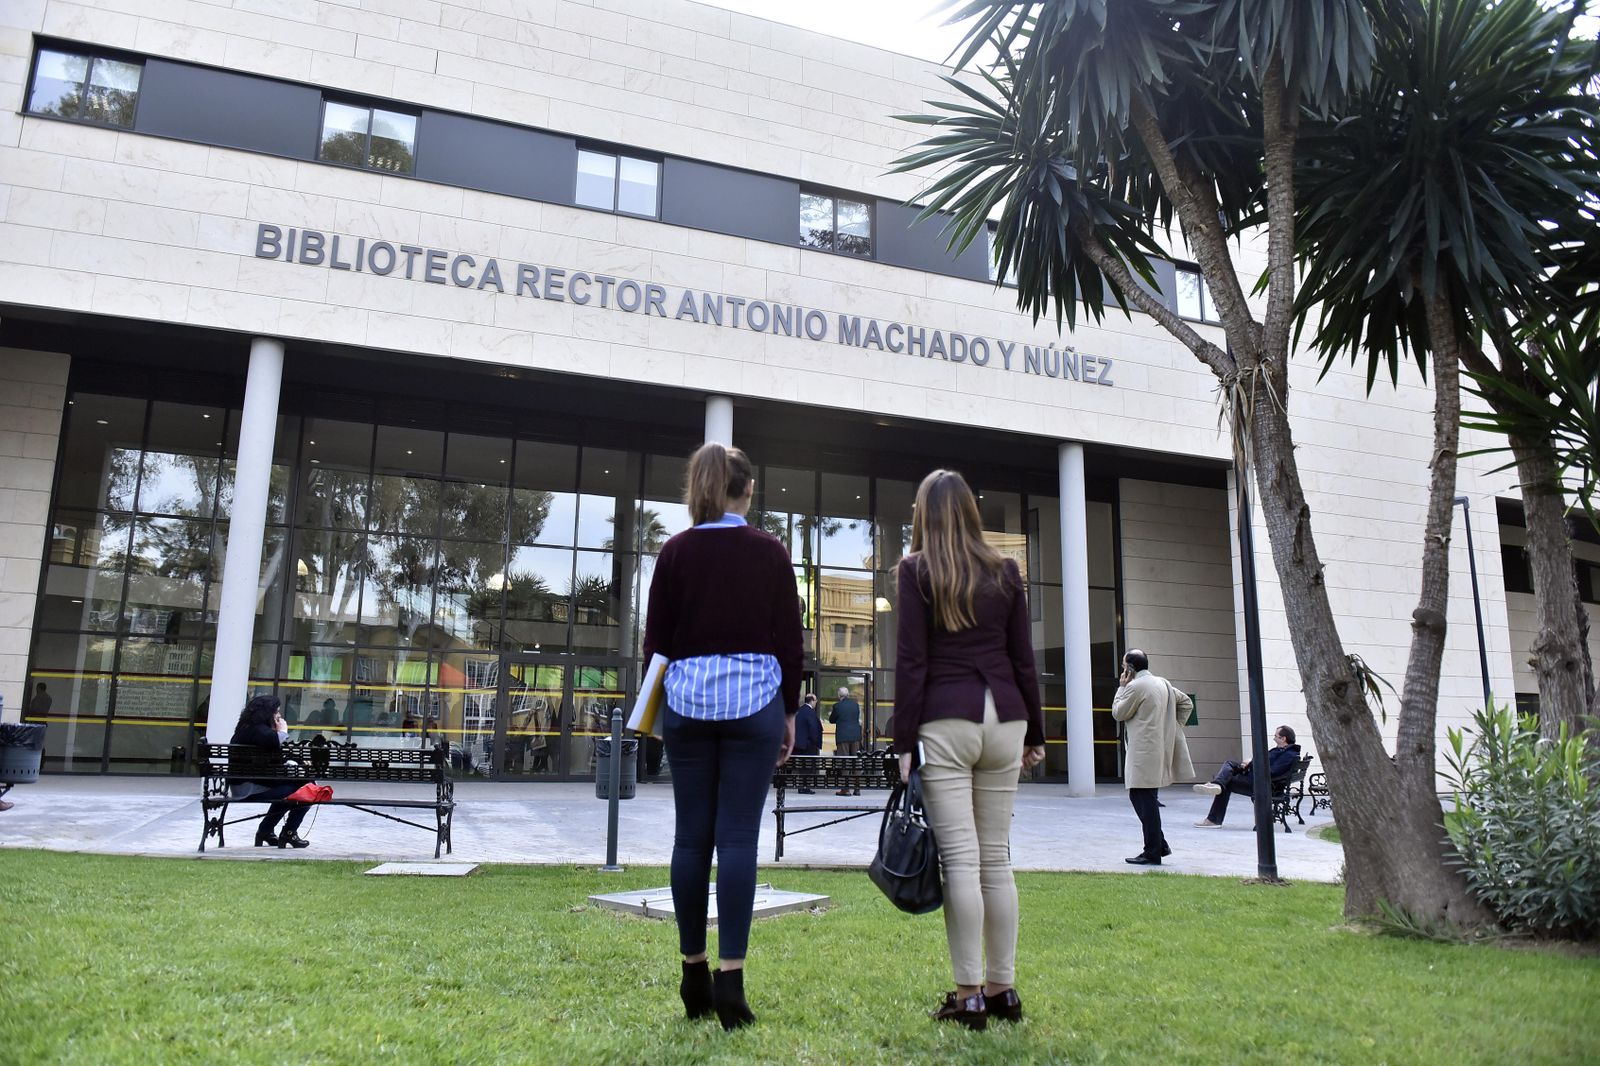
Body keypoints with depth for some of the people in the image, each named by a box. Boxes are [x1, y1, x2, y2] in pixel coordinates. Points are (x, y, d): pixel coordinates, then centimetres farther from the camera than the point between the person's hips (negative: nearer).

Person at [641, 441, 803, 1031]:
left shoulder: (676, 551, 2)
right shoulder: (770, 552, 0)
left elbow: (656, 640, 4)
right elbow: (789, 639, 1)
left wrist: (659, 705, 16)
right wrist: (790, 711, 10)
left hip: (687, 699, 2)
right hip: (754, 699, -1)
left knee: (691, 837, 8)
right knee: (738, 838, -2)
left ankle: (694, 973, 16)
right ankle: (730, 977, -3)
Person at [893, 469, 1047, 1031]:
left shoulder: (917, 569, -1)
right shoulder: (1005, 570, 10)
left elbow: (911, 660, -5)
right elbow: (1024, 658, 10)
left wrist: (905, 743, -3)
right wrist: (1034, 732, 17)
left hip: (945, 720, -4)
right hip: (1004, 716, 4)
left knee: (961, 858, -4)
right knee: (996, 857, 10)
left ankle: (969, 995, 0)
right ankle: (1002, 988, 15)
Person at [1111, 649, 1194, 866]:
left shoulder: (1135, 686, -13)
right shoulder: (1163, 683, 14)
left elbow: (1118, 713, -5)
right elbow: (1186, 702, 21)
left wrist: (1121, 687, 1)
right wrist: (1173, 727, 18)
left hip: (1145, 753, -9)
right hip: (1161, 749, 9)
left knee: (1146, 800, -5)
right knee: (1139, 796, 16)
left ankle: (1152, 853, -2)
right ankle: (1159, 844, 17)